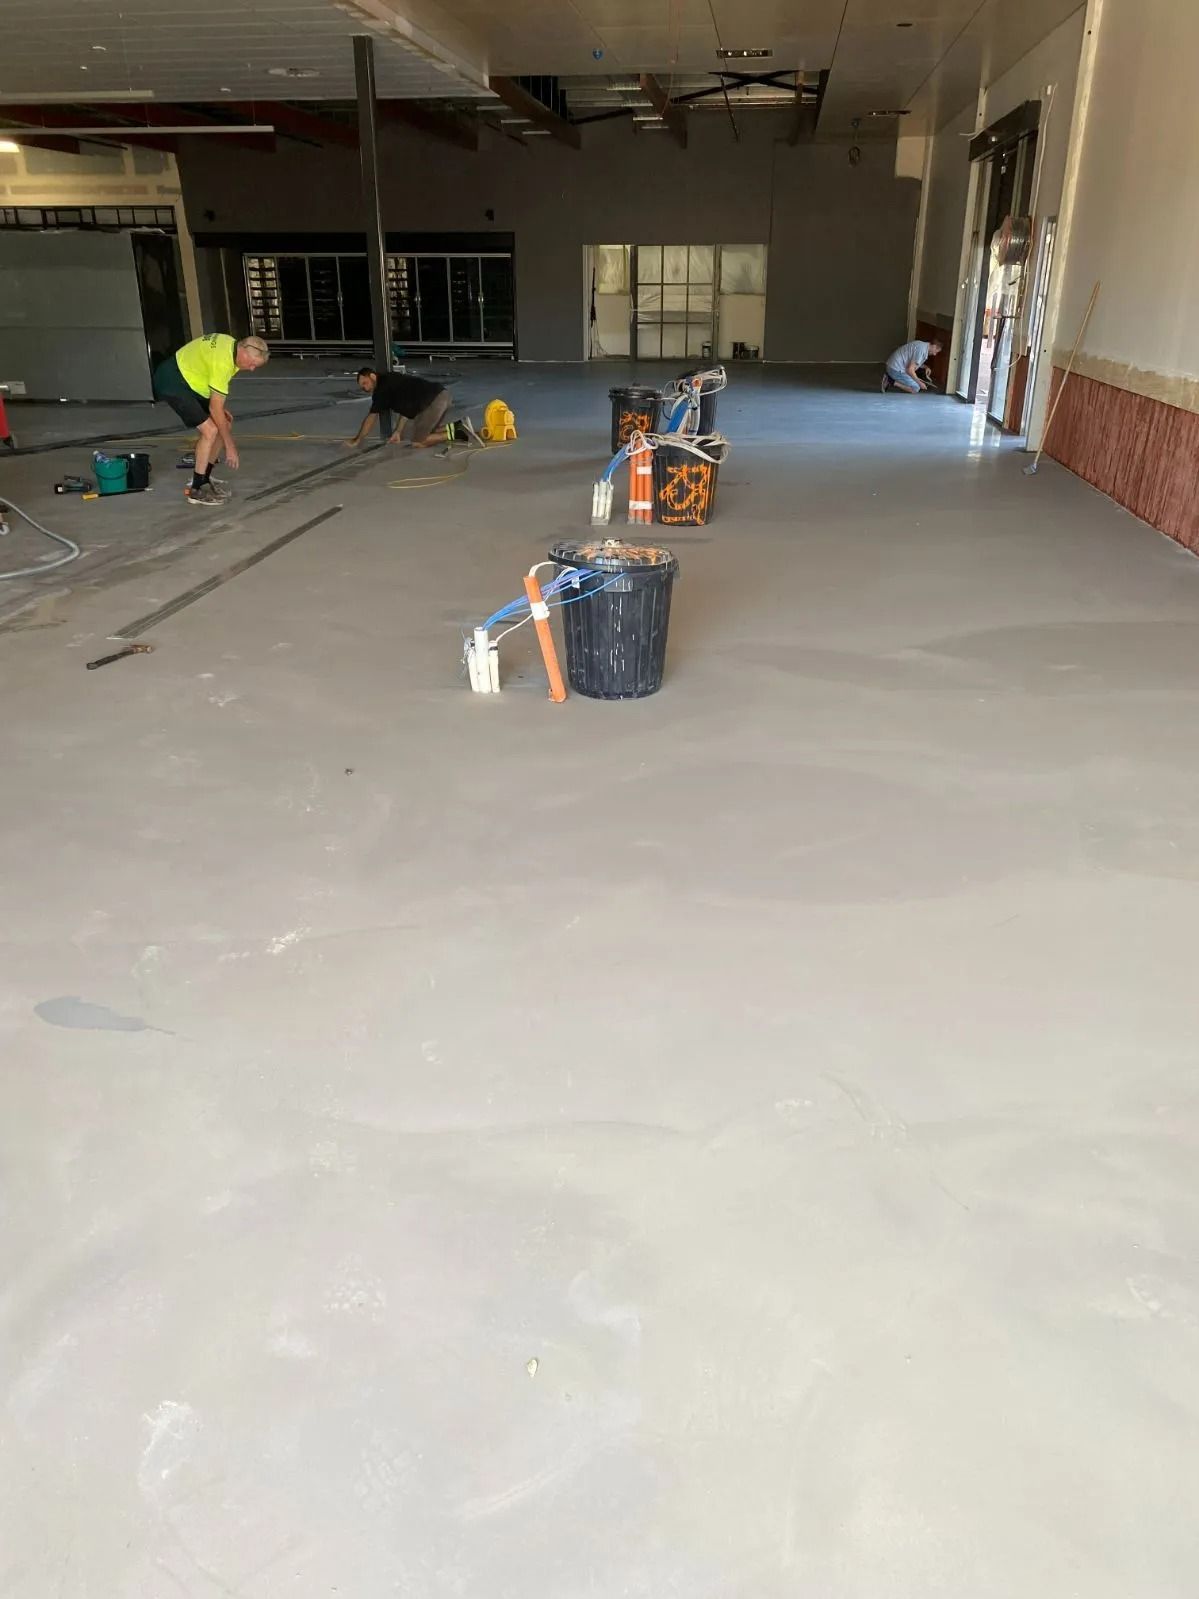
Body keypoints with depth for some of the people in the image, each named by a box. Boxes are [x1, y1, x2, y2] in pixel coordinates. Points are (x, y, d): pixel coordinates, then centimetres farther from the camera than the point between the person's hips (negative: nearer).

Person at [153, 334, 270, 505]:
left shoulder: (231, 344, 1)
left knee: (224, 426, 8)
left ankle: (203, 479, 19)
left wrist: (221, 407, 8)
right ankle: (196, 491, -10)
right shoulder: (222, 362, -29)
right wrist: (230, 446, -21)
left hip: (190, 380, 10)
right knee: (210, 430, -20)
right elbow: (215, 408, -26)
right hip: (171, 382, -10)